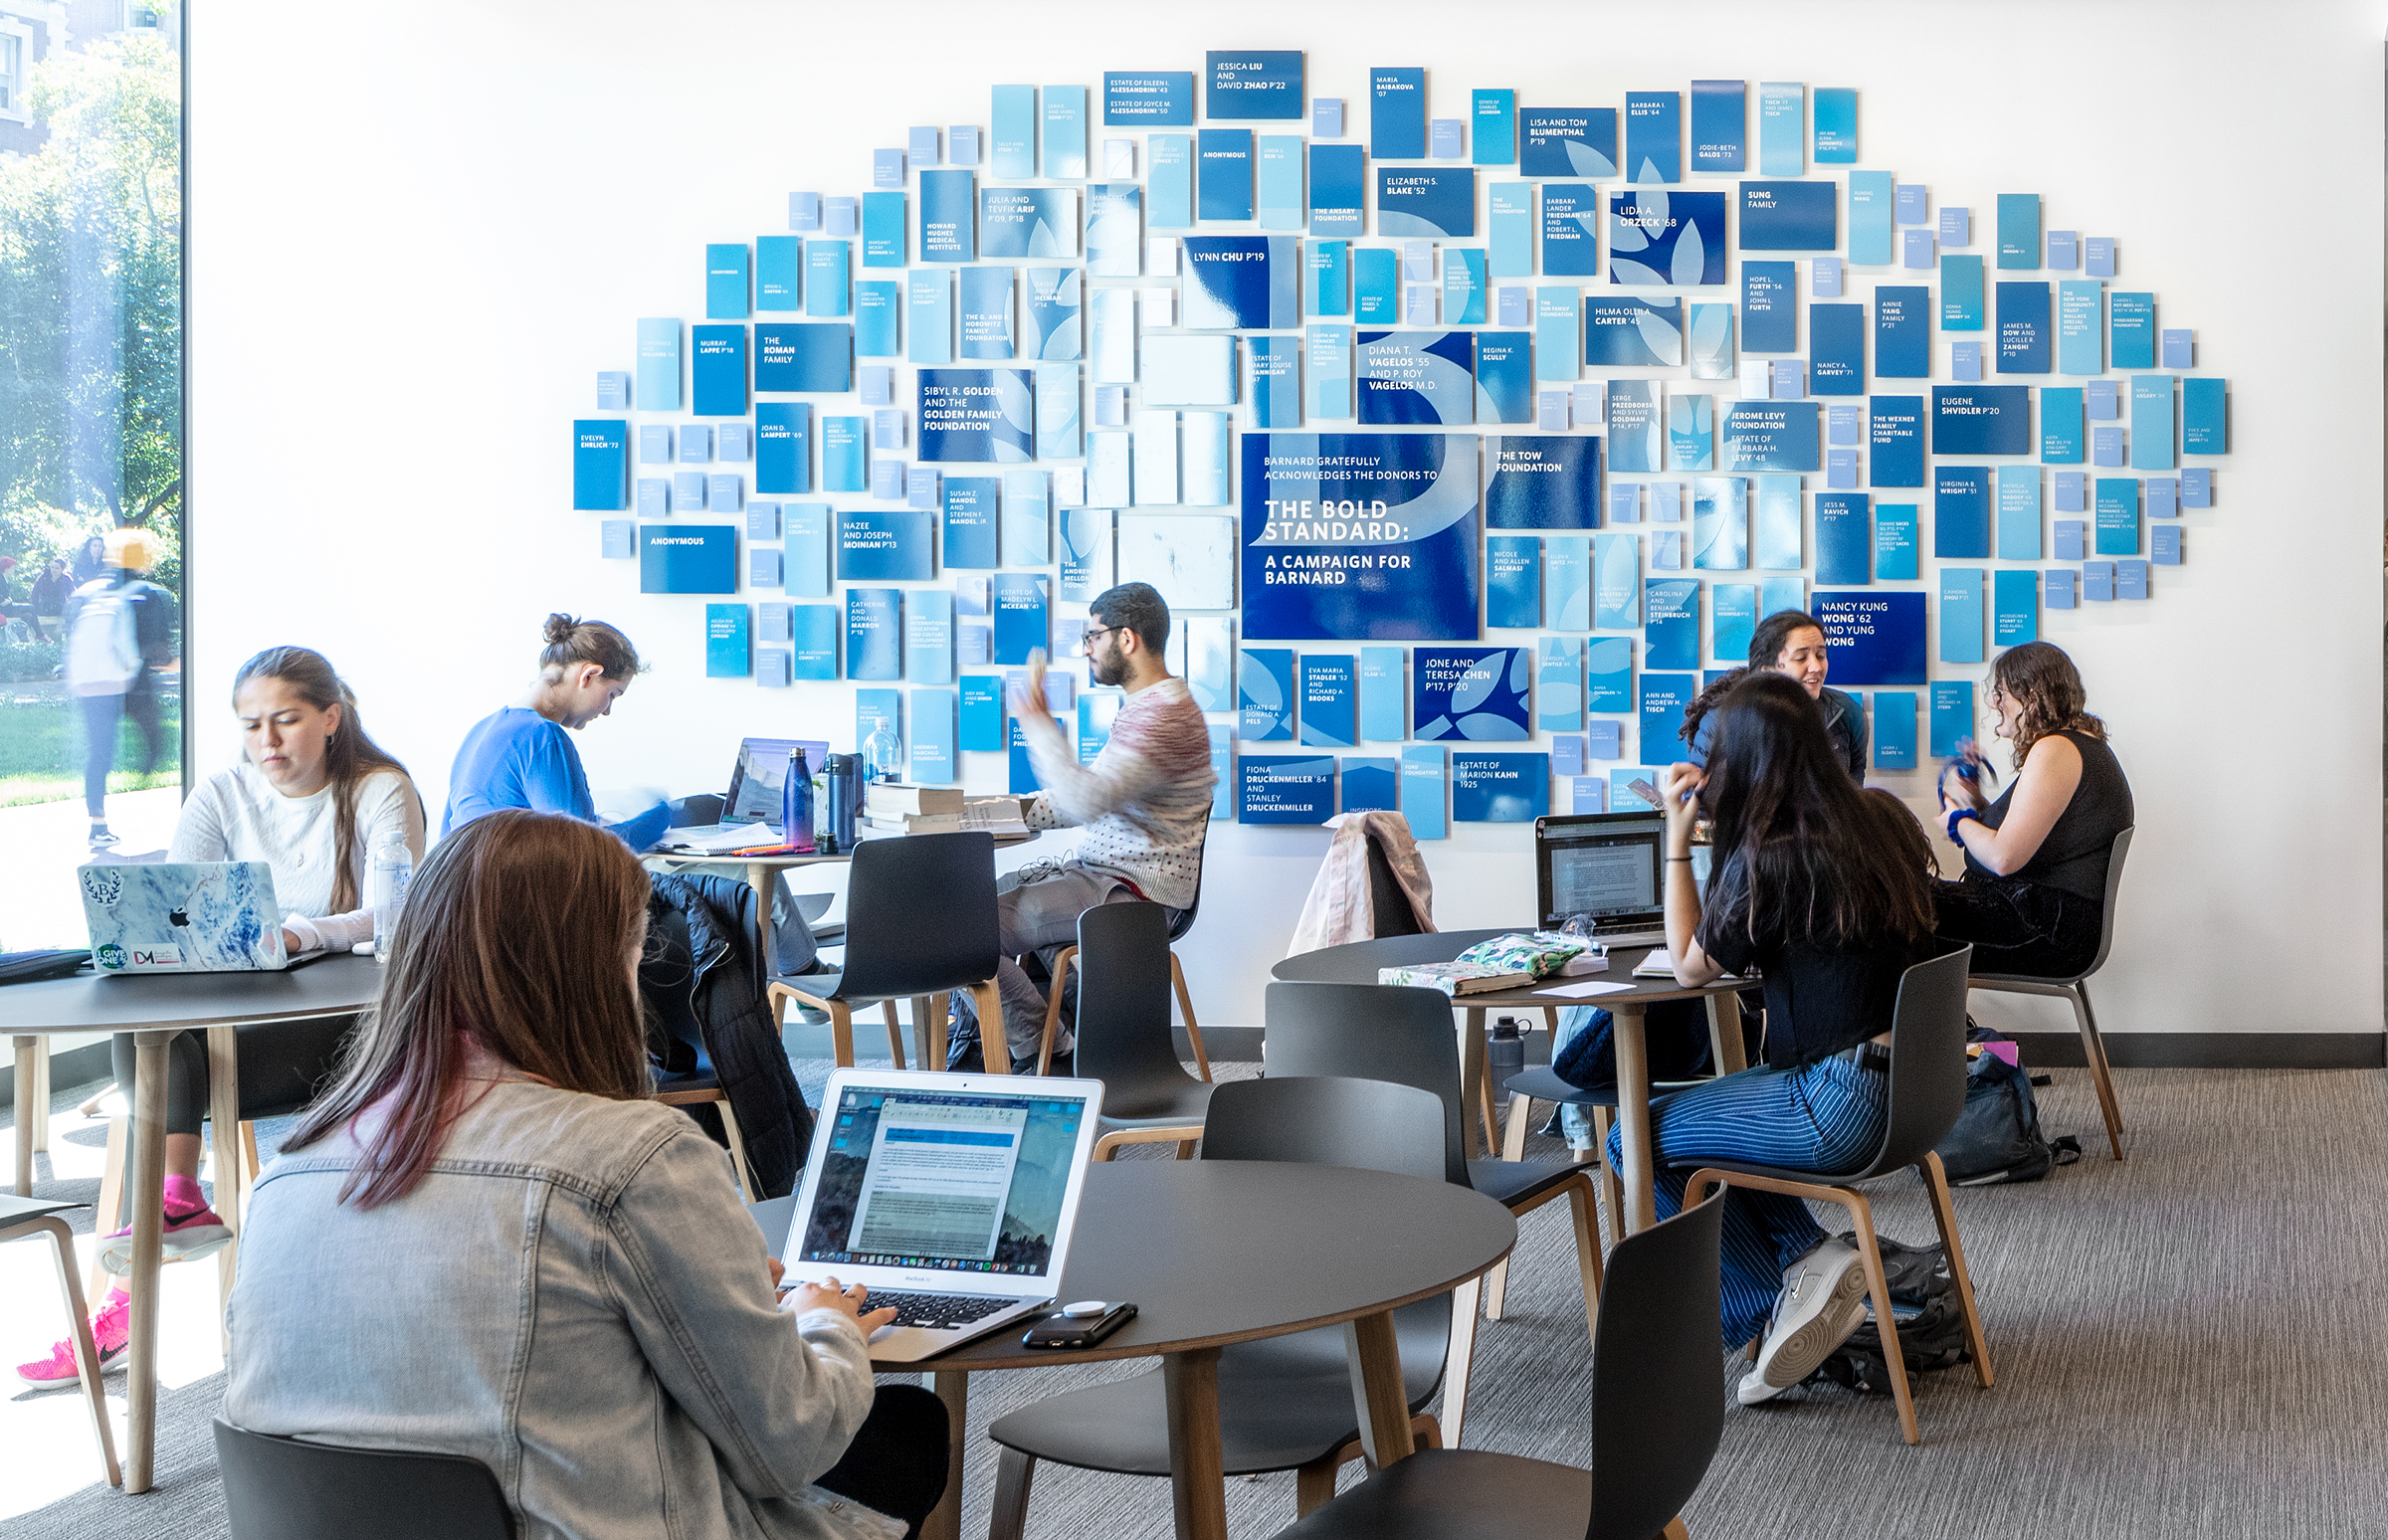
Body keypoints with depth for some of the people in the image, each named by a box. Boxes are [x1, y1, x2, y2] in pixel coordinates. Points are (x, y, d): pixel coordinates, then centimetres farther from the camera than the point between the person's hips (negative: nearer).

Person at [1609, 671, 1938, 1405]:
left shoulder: (1769, 860, -19)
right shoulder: (1882, 816, 4)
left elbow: (1689, 966, -3)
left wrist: (1676, 836, -2)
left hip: (1842, 1107, -9)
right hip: (1910, 1082, 9)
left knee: (1636, 1139, 6)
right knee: (1698, 1109, 26)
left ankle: (1775, 1294, 10)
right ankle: (1805, 1258, 15)